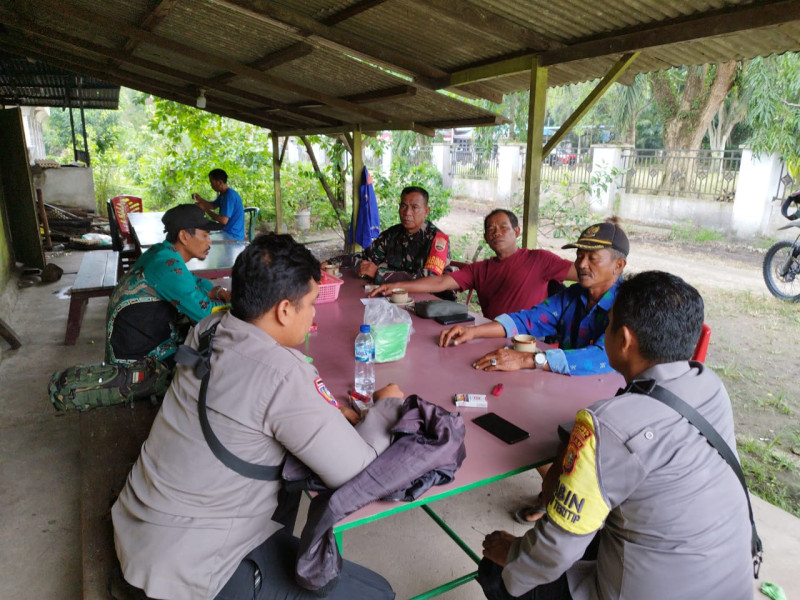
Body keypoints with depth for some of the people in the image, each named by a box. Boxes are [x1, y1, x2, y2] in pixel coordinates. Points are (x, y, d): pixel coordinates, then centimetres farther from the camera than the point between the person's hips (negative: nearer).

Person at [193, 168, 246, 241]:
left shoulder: (230, 195, -21)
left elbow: (223, 220, -25)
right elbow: (213, 206, 23)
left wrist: (205, 209, -16)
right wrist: (199, 199, 5)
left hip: (233, 237, -10)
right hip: (227, 232, 10)